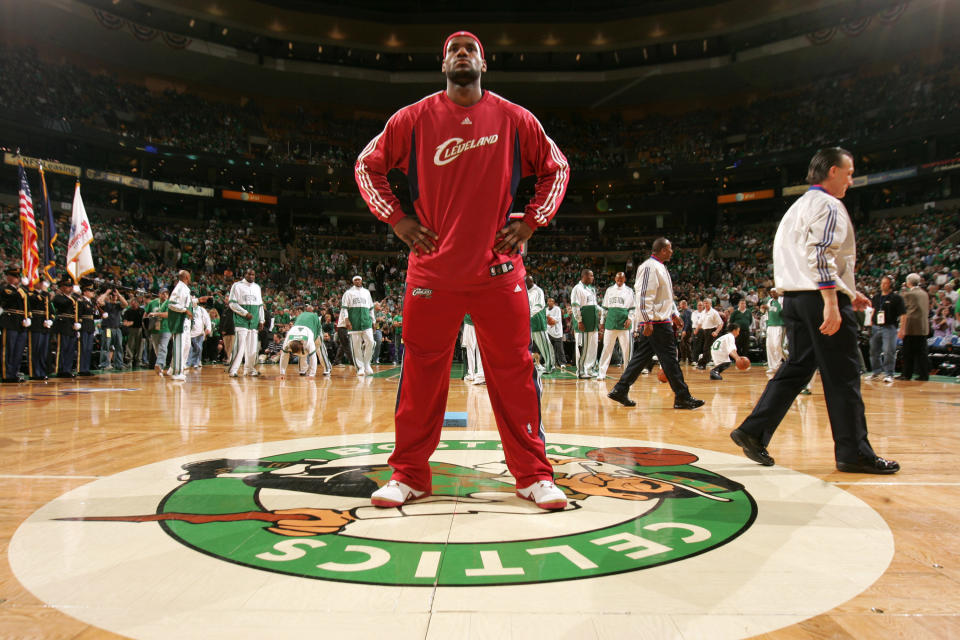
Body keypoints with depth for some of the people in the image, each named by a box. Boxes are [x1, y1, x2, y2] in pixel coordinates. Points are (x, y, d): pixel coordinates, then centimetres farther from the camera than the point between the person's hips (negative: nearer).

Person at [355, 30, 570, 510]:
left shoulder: (514, 119, 5)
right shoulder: (415, 118, 4)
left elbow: (556, 169, 15)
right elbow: (368, 165, 13)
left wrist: (530, 222, 4)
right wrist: (397, 219, 3)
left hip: (498, 267, 0)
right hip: (432, 268, 0)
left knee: (515, 371, 1)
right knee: (421, 372, 3)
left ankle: (534, 475, 14)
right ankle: (408, 475, 17)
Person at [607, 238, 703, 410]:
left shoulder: (660, 267, 20)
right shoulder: (650, 267, -12)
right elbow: (644, 295, -20)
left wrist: (674, 315, 26)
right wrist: (648, 321, -24)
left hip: (661, 320, 10)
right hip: (655, 322, -10)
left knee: (642, 357, 9)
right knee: (669, 358, -6)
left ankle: (620, 390, 12)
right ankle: (682, 397, 0)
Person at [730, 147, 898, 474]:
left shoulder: (800, 205, 23)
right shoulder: (828, 205, -7)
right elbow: (822, 255, -21)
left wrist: (848, 292, 27)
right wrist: (832, 303, -25)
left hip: (795, 297, 9)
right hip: (820, 299, -9)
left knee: (796, 369, 11)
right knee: (843, 377, -2)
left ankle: (753, 432, 6)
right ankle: (854, 453, 7)